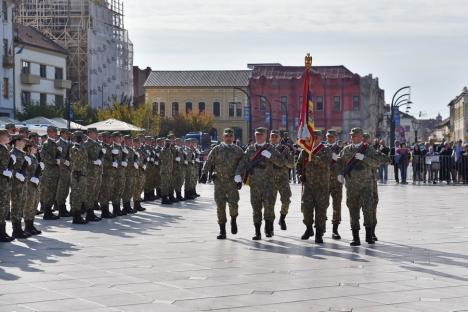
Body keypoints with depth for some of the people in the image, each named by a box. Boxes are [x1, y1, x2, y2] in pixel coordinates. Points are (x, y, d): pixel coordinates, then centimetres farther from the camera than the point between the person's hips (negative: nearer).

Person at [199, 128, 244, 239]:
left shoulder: (238, 150, 9)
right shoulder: (216, 149, 9)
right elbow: (208, 162, 6)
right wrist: (204, 174, -8)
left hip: (232, 181, -1)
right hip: (219, 181, 1)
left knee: (233, 203, -16)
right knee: (220, 206, -1)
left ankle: (233, 220, 16)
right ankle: (222, 231, 6)